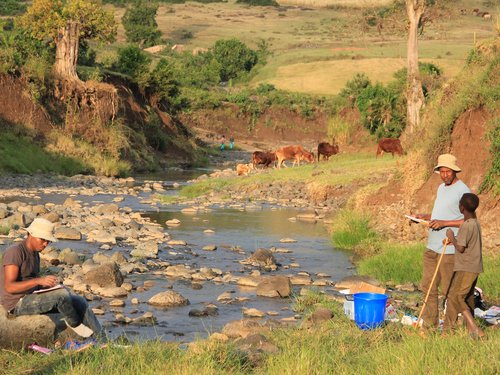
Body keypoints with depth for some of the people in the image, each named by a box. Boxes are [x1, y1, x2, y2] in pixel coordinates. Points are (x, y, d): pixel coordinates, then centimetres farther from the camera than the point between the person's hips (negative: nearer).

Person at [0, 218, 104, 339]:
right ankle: (74, 322, -1)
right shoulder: (14, 252, -18)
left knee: (79, 302, 0)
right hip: (17, 303, -9)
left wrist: (48, 284, -4)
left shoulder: (34, 254, 12)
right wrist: (39, 280, -35)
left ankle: (102, 341, 1)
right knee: (63, 294, -28)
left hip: (32, 297, 10)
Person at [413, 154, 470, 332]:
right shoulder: (441, 188, 16)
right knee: (429, 288, 9)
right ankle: (429, 327, 16)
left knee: (450, 290, 0)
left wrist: (443, 223, -21)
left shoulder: (462, 191, -12)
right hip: (432, 247, 8)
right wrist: (425, 216, 10)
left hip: (450, 249, -8)